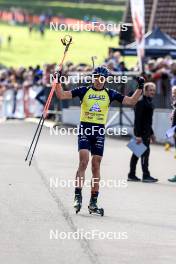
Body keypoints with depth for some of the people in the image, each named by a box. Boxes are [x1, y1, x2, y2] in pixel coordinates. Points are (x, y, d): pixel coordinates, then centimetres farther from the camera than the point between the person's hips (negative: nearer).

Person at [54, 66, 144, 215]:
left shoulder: (110, 94, 8)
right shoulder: (84, 91, 4)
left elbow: (131, 101, 8)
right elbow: (61, 95, 1)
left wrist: (140, 88, -2)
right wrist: (58, 81, -11)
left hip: (99, 132, 2)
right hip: (84, 130, -2)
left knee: (96, 166, 2)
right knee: (83, 162, -17)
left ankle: (93, 203, 8)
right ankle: (78, 197, -15)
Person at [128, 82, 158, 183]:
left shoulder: (149, 102, 15)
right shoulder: (141, 102, -14)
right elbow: (137, 119, -19)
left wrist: (151, 134, 24)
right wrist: (138, 135, -24)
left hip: (146, 132, 10)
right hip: (141, 132, -10)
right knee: (145, 152, -10)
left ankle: (131, 175, 16)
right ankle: (146, 175, -8)